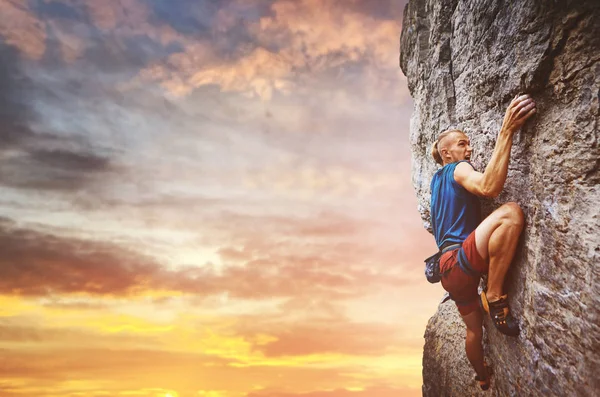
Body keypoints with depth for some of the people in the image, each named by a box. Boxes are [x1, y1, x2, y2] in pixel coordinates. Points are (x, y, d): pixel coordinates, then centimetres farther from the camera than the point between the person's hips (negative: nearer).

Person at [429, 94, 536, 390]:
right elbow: (489, 187, -27)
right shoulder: (457, 169, -4)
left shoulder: (438, 178, 22)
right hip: (458, 262, -10)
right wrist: (507, 131, -28)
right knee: (510, 213, -29)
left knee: (474, 328, 28)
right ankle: (495, 297, -23)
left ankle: (484, 378, 50)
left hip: (452, 269, 10)